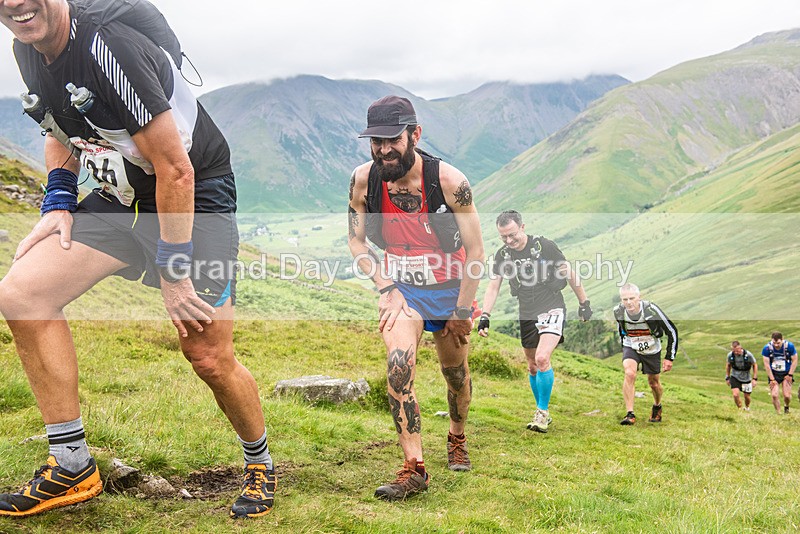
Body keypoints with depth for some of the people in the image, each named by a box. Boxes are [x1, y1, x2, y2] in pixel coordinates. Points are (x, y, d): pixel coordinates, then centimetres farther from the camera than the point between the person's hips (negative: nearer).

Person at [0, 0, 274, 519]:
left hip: (195, 197, -7)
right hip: (121, 196, 8)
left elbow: (175, 171, -25)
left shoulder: (108, 47, -27)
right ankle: (73, 467, 2)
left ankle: (260, 464, 23)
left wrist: (174, 274, -20)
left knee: (208, 357, -8)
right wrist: (58, 202, 4)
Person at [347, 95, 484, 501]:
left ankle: (457, 438, 44)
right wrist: (386, 288, -13)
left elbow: (475, 249, -14)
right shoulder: (364, 179, -17)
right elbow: (356, 241, -2)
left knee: (456, 373, 14)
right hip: (400, 287, 1)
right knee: (399, 365, -22)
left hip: (448, 288, 0)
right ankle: (414, 468, -16)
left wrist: (463, 309, -11)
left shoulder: (449, 181, -24)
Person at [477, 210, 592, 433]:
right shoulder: (502, 255, -2)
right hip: (527, 314, 5)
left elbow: (568, 273, -4)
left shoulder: (544, 245, -13)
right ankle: (543, 414, 27)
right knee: (532, 366, 11)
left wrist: (584, 302, 2)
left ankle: (543, 412, -8)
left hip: (552, 309, -5)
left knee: (542, 359, -22)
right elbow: (493, 286, 0)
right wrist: (485, 316, -12)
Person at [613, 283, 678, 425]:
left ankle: (657, 407, 45)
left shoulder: (651, 310, -29)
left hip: (652, 350, -1)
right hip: (631, 348, 1)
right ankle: (630, 414, -21)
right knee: (629, 374, -26)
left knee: (654, 383, 12)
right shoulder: (618, 311, -19)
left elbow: (672, 331, -16)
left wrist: (669, 358, -14)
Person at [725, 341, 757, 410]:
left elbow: (754, 365, -7)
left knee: (747, 396, 11)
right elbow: (728, 365, 3)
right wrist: (727, 377, 7)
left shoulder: (748, 355, -24)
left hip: (746, 378, 0)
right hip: (735, 377, 0)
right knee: (735, 395, -18)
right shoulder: (730, 355, -18)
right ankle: (740, 409, 7)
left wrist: (754, 378, -9)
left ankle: (747, 408, 43)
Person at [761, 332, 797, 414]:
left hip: (786, 374, 0)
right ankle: (778, 413, 6)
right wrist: (772, 379, -9)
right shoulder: (767, 348, -15)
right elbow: (766, 364, -8)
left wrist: (790, 375, -6)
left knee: (787, 396, -7)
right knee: (774, 395, -11)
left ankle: (786, 407, 26)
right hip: (773, 374, 0)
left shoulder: (789, 346, -15)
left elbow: (794, 361, -3)